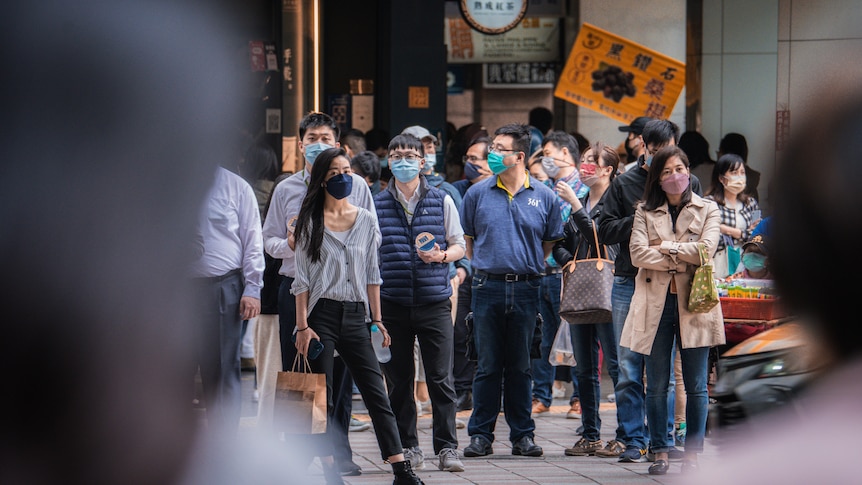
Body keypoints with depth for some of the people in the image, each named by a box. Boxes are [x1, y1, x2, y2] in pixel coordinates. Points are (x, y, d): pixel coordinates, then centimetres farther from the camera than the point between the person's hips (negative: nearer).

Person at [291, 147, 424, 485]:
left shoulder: (367, 220, 11)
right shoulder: (310, 222, 2)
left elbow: (372, 275, 14)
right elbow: (302, 279, 1)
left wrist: (377, 320, 8)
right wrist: (302, 326, -6)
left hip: (355, 314, 2)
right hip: (321, 314, -2)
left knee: (377, 393, -4)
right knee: (322, 398, -2)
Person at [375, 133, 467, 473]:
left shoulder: (442, 201, 7)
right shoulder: (377, 205, 8)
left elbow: (459, 245, 11)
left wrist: (441, 255, -12)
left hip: (434, 301, -1)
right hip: (392, 302, 1)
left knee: (440, 379, -4)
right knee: (399, 380, 4)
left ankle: (446, 448, 1)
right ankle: (407, 447, 13)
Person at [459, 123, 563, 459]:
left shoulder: (544, 197, 2)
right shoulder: (478, 194, 3)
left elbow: (550, 243, 12)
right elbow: (468, 241, 12)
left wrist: (526, 266, 7)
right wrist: (487, 266, 8)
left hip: (526, 289, 0)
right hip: (488, 288, 0)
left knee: (520, 366, 7)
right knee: (488, 365, 2)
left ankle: (522, 434, 13)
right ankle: (481, 435, 8)